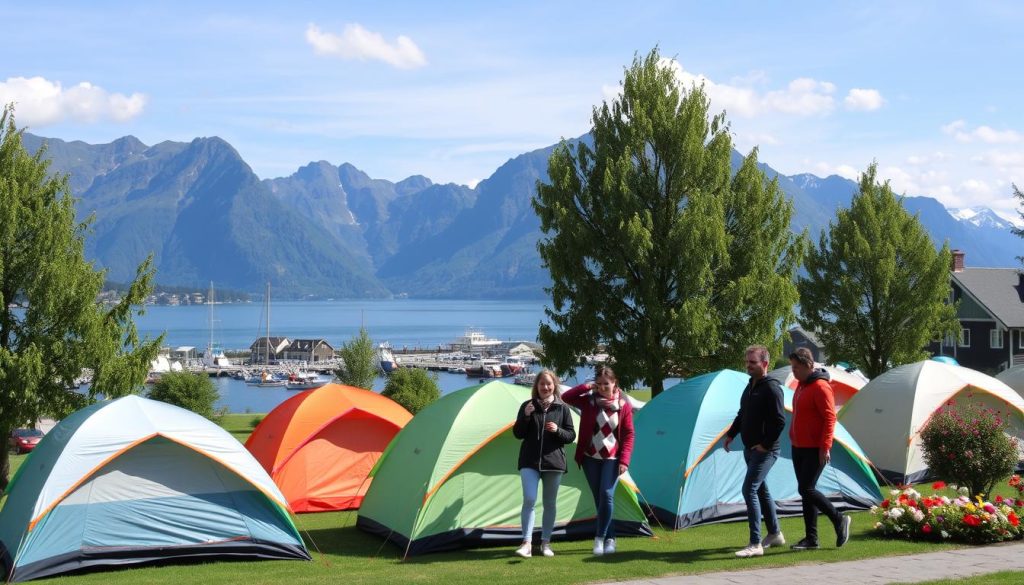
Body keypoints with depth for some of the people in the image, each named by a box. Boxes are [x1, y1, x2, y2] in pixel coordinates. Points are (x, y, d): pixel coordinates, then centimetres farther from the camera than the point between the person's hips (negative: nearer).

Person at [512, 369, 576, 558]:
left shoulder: (562, 408, 3)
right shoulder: (527, 406, 2)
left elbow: (571, 436, 4)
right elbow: (518, 434, 0)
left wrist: (557, 430, -16)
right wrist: (525, 416, -16)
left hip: (554, 462, 1)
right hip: (530, 462, -1)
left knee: (550, 504, 8)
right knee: (529, 500, -14)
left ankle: (546, 543, 19)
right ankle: (527, 543, -11)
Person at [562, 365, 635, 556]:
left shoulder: (624, 406, -2)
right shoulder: (589, 401, 1)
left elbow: (629, 435, -2)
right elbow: (566, 397, -6)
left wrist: (624, 460, -11)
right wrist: (585, 387, -13)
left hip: (612, 458, -2)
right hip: (591, 458, 2)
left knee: (607, 494, -16)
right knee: (599, 497, 5)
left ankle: (600, 538, -10)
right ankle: (609, 539, 14)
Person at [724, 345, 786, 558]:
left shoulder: (771, 388, -15)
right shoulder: (751, 386, 14)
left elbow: (780, 421, -21)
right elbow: (742, 415, 25)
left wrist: (766, 444, -19)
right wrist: (731, 434, 16)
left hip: (764, 451, -10)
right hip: (750, 449, 10)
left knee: (749, 490, -17)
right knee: (761, 490, 18)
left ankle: (755, 545, -16)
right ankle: (775, 535, 32)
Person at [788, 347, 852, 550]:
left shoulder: (820, 387, -15)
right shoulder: (802, 385, 14)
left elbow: (830, 418, -19)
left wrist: (825, 447, -23)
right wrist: (794, 440, 22)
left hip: (815, 450, -9)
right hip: (799, 448, 9)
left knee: (806, 489, -13)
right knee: (805, 490, 8)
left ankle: (839, 520, 3)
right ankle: (811, 539, 12)